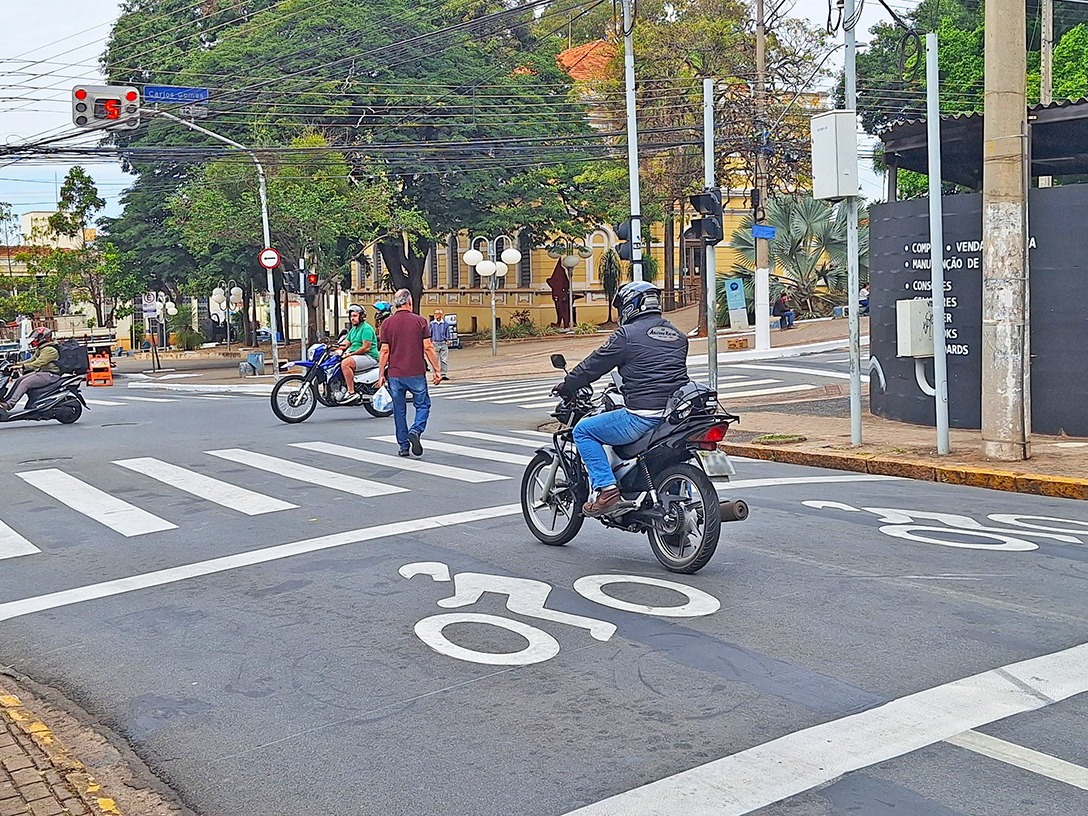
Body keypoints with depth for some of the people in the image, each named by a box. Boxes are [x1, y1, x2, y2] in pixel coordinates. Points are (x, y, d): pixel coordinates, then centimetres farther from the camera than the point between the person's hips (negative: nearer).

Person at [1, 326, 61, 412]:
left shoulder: (50, 349, -17)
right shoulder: (41, 349, 18)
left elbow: (39, 363, -25)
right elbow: (32, 360, 21)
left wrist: (23, 366, -29)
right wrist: (19, 364, 8)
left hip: (50, 374, -10)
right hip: (42, 372, 10)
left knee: (25, 383, -22)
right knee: (19, 380, 1)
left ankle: (10, 404, -23)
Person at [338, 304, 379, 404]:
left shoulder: (366, 328, -10)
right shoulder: (353, 329, 21)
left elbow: (366, 348, -19)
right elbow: (345, 344, 20)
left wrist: (350, 354, -15)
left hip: (369, 357, -10)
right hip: (357, 356, 10)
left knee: (345, 363, -31)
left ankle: (351, 393, -32)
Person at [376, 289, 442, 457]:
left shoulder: (387, 323, 1)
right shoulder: (420, 321, -2)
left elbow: (385, 351, -1)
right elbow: (428, 348, -4)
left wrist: (381, 374, 4)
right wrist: (437, 370, 2)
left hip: (395, 374, 2)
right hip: (416, 373, -1)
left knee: (399, 410, 10)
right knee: (422, 405, 11)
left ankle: (403, 445, 12)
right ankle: (415, 431, -14)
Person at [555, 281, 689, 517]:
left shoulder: (628, 334, -5)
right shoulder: (678, 335, 16)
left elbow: (594, 364, 1)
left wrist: (566, 386, 17)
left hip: (643, 417, -7)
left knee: (583, 431, 6)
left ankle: (606, 487, -5)